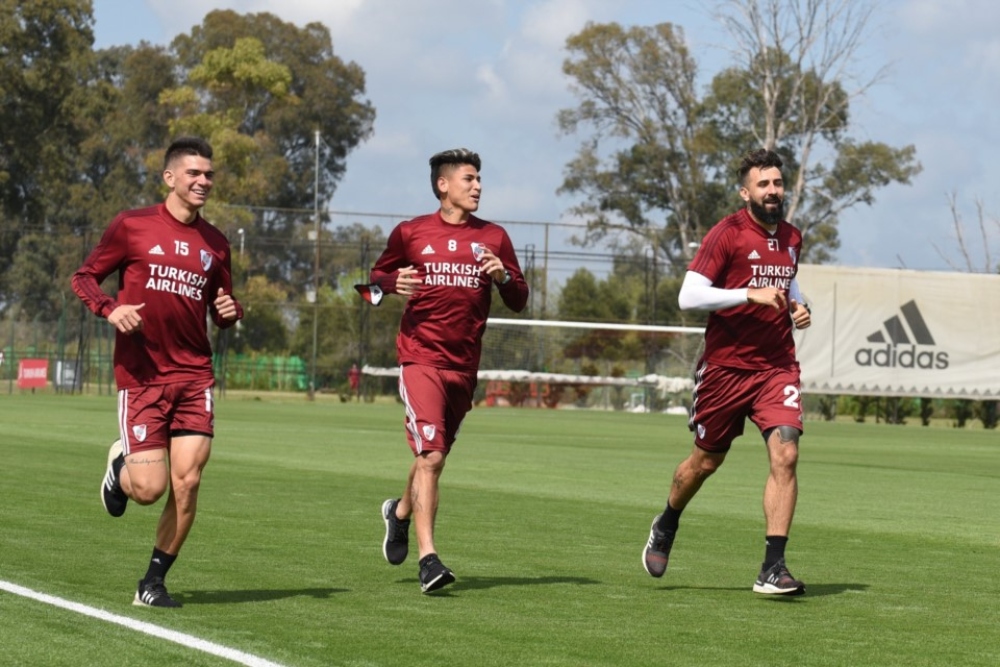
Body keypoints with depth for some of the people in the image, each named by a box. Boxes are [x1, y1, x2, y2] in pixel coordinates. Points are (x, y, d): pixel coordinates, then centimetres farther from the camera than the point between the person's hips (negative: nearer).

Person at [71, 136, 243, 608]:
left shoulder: (214, 244, 12)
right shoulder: (131, 227, 0)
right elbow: (83, 278, 6)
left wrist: (230, 312, -2)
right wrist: (110, 308, -14)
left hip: (194, 376, 4)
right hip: (141, 376, -4)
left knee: (187, 484, -6)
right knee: (149, 488, -10)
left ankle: (154, 582, 10)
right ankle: (120, 465, 28)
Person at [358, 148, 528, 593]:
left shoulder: (493, 238, 9)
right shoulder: (410, 233, 4)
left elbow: (519, 302, 11)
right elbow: (375, 279, 16)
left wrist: (503, 276, -10)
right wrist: (392, 283, -7)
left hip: (464, 365, 4)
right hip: (421, 358, -4)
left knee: (434, 457, 15)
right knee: (430, 456, -17)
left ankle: (400, 512, 46)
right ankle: (428, 558, -19)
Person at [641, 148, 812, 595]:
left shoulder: (792, 238, 10)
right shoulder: (727, 234, -10)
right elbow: (688, 297, -18)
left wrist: (797, 306, 9)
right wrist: (750, 294, -25)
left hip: (778, 366, 4)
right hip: (726, 367, -4)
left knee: (785, 454, -16)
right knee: (706, 461, 11)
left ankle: (773, 568, -15)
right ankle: (665, 526, 42)